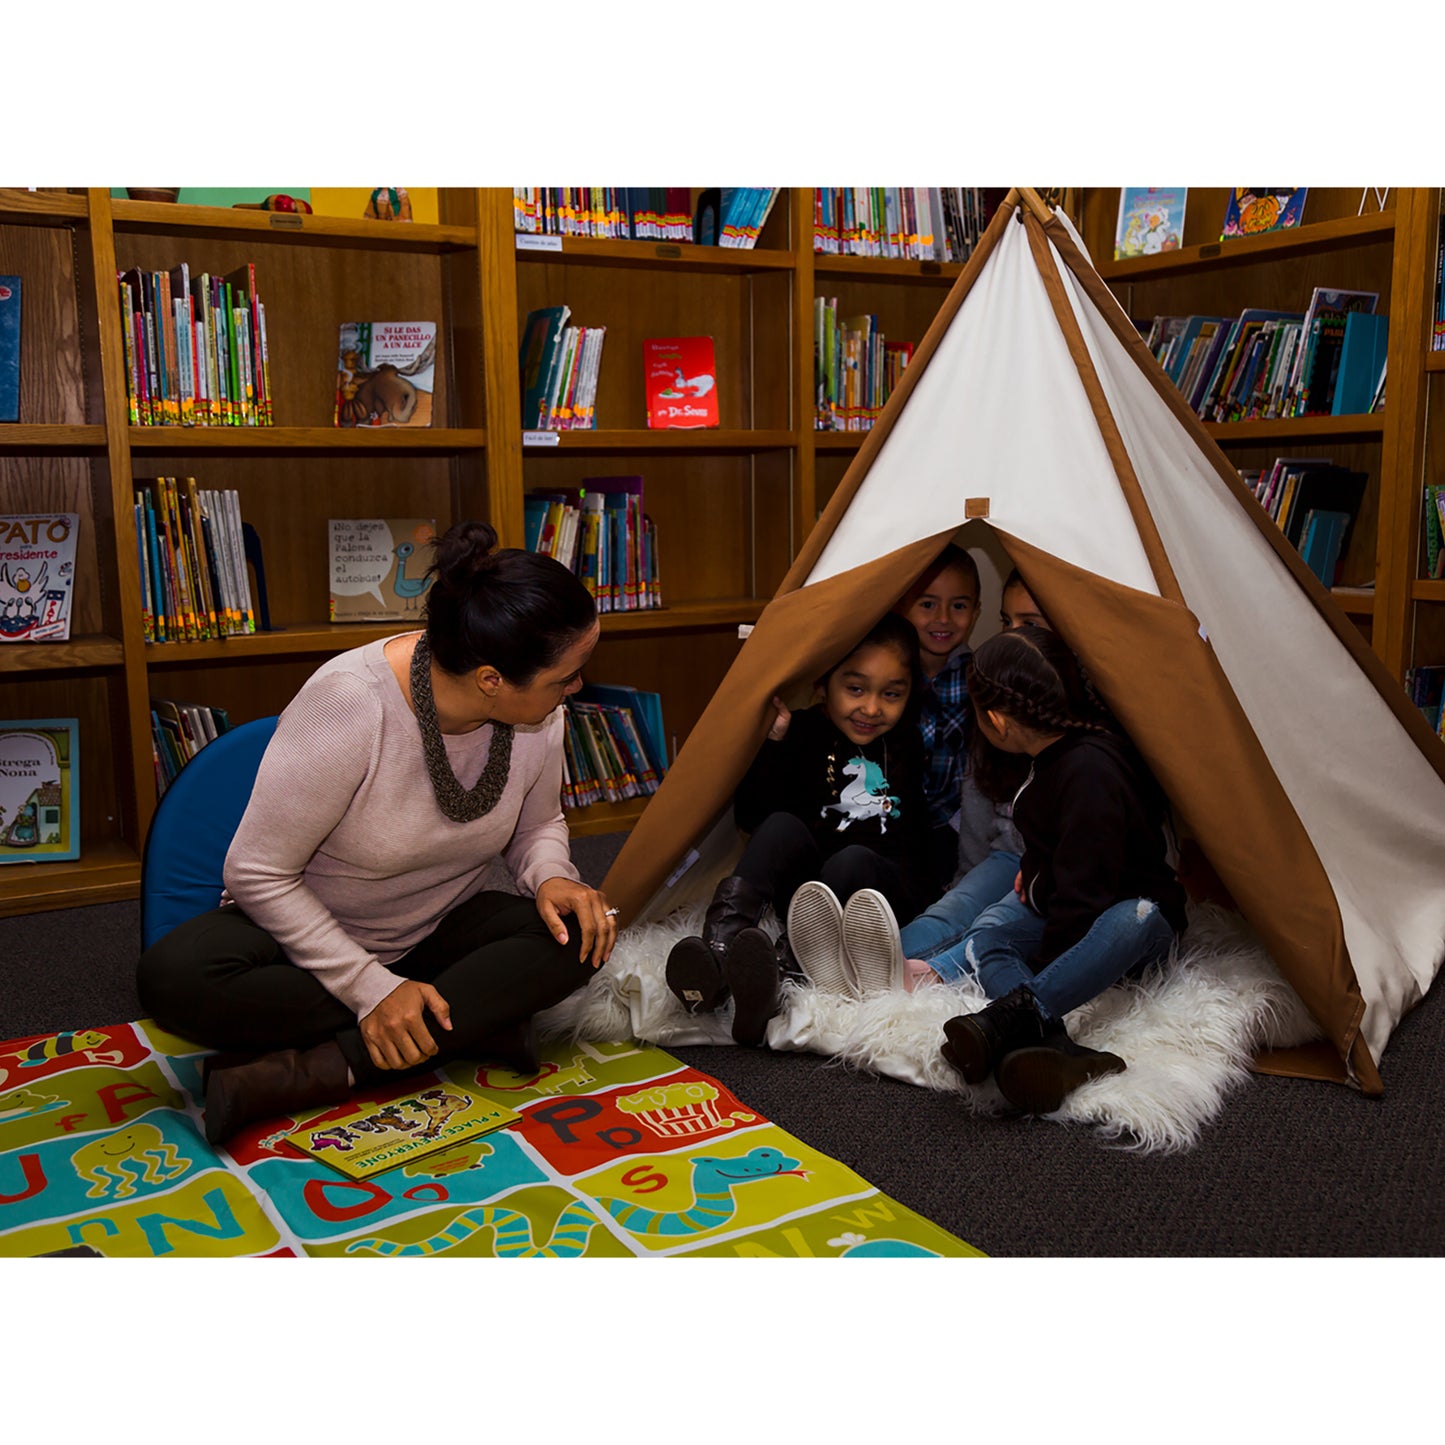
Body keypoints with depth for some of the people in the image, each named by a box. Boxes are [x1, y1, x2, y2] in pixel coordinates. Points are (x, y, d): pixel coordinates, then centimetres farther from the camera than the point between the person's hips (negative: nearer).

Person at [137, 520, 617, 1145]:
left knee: (576, 936, -26)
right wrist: (372, 989, -26)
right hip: (304, 931, -3)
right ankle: (473, 1025, -26)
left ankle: (315, 1072, -28)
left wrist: (551, 878, -17)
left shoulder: (538, 712, -13)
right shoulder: (349, 705, -30)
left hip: (437, 931, 4)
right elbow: (258, 874, -22)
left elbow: (537, 825, 7)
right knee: (173, 976, -34)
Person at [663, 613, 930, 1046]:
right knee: (783, 826, -27)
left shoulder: (912, 745, 6)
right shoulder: (802, 733, 2)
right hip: (803, 881, 1)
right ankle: (719, 944, -50)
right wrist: (771, 742, -15)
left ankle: (778, 966, -55)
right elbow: (750, 816, -6)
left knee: (854, 861, -32)